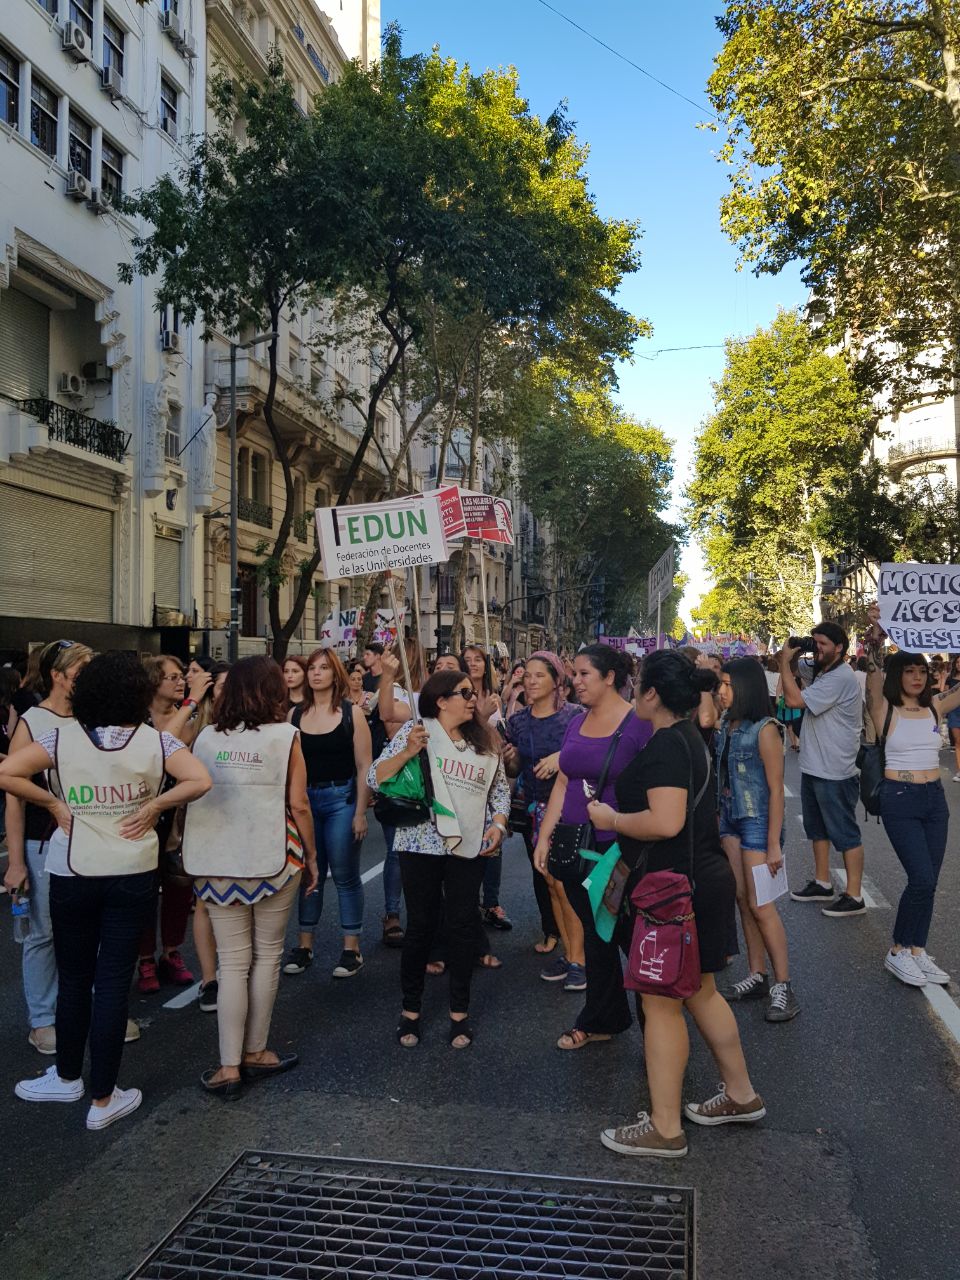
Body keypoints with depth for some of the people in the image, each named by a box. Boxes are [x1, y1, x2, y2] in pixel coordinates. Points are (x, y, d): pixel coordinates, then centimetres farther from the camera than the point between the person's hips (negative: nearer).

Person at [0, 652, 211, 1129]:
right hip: (133, 875, -1)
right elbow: (200, 781, -18)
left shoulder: (62, 736, -6)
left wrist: (53, 803, -3)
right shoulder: (154, 740, -7)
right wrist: (152, 805, -7)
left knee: (74, 979, 18)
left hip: (72, 874, 1)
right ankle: (102, 1099, 15)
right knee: (114, 982, 6)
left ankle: (67, 1078, 36)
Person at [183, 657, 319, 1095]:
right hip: (272, 860, -3)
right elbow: (298, 804, -6)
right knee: (267, 955, 13)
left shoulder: (206, 737, 5)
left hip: (217, 863, 3)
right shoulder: (284, 735, -5)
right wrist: (312, 856, 5)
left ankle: (229, 1067, 11)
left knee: (232, 962, 9)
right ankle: (255, 1053, 22)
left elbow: (190, 794, 7)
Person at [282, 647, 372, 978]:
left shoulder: (351, 713, -3)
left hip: (341, 799, -3)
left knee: (345, 875, 2)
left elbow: (364, 768, -4)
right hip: (303, 798, 3)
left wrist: (360, 812, -8)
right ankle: (304, 945, 22)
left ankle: (351, 948, 13)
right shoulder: (295, 714, 4)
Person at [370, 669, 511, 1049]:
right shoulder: (415, 731, -3)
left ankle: (459, 1011, 20)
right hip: (421, 843, -3)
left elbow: (500, 790, 16)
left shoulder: (483, 741, 10)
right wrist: (407, 752, -23)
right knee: (421, 925, 4)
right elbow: (376, 778, -8)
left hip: (469, 845, 3)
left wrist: (498, 824, 0)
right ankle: (410, 1010, 20)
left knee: (463, 925, 7)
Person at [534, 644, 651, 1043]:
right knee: (594, 932, 15)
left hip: (620, 847, -6)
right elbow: (562, 783, 12)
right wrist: (545, 836, 8)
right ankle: (601, 1020, 30)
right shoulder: (576, 724, 10)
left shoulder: (638, 723, -11)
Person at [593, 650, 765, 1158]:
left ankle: (664, 1129, 15)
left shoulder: (666, 745, -20)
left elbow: (666, 822, -31)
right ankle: (741, 1095, 37)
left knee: (661, 1004, 2)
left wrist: (611, 819, -17)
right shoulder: (688, 738, 11)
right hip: (704, 879, 10)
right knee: (700, 992, 22)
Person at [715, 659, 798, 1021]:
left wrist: (774, 843, -16)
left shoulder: (764, 729, -14)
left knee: (760, 905, -5)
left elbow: (776, 789, -14)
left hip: (757, 821, -7)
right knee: (742, 899, 10)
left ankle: (783, 987, 5)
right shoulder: (726, 727, 5)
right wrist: (719, 820, 5)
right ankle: (757, 977, 21)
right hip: (730, 820, 7)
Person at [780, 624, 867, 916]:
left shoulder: (841, 678, -21)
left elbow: (794, 699, -26)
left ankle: (853, 897, 9)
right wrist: (790, 657, 0)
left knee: (845, 834, 0)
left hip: (835, 773, -10)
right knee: (817, 829, 20)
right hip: (813, 768, 10)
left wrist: (785, 661, -17)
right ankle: (822, 884, 33)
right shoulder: (818, 671, 7)